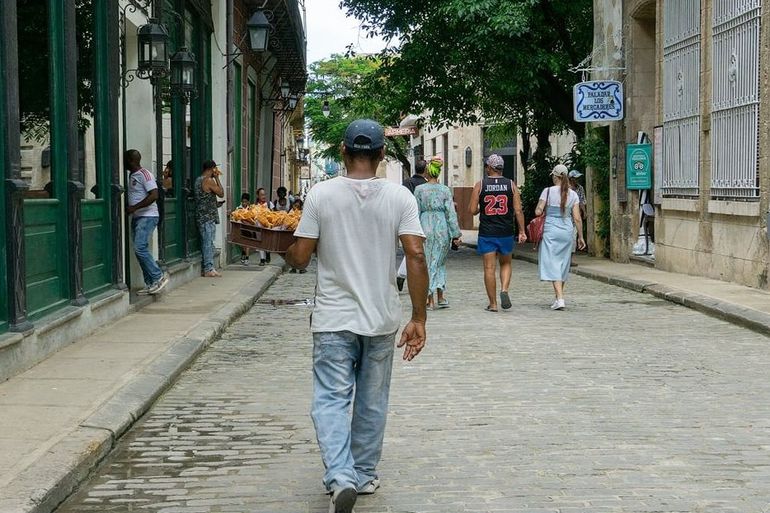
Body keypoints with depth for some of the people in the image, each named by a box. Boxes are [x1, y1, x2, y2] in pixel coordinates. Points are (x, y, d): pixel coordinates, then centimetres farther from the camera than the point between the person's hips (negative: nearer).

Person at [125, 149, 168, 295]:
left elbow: (154, 195, -21)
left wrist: (134, 208, -21)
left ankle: (159, 277, -9)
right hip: (136, 217, 9)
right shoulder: (131, 176, 16)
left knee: (140, 248, -18)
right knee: (140, 250, 6)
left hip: (147, 217, -9)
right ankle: (150, 284, 9)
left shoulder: (145, 175, -12)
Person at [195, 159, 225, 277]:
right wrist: (217, 178, -3)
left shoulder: (198, 180, 15)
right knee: (208, 242, -7)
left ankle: (207, 267, 15)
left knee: (206, 242, 12)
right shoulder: (209, 180, -14)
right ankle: (209, 269, -6)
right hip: (208, 216, -10)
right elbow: (221, 193, -6)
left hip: (202, 216, 10)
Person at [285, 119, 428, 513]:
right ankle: (364, 475, 27)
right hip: (382, 320, 2)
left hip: (333, 320, -2)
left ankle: (341, 478, -17)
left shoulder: (321, 194, -7)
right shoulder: (399, 198, -4)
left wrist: (284, 250, 18)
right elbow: (416, 257, -10)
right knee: (372, 403, 15)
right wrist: (418, 319, -6)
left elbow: (300, 258, -5)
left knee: (331, 400, 0)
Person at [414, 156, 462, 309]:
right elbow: (451, 213, -3)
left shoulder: (419, 189, -4)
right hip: (442, 228, 2)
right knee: (440, 262, 17)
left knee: (427, 264, 6)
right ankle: (440, 298, 11)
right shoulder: (445, 190, 0)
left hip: (425, 227, -2)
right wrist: (456, 234, 0)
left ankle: (430, 301, 5)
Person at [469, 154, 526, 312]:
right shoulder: (511, 185, 1)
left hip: (486, 233, -1)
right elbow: (518, 210, -4)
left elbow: (472, 210, -4)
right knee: (505, 264, 19)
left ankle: (493, 304, 4)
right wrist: (522, 231, 1)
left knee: (489, 268, 3)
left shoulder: (480, 185, -2)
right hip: (506, 232, 1)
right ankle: (504, 290, -5)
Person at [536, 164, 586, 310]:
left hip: (551, 231, -4)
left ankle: (560, 299, -18)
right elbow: (577, 218, 0)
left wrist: (543, 210, 15)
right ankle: (558, 297, 26)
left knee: (552, 264, -4)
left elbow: (538, 211, -8)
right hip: (567, 231, 4)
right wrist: (580, 236, 7)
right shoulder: (573, 194, 2)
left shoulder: (548, 191, -7)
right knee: (563, 263, 16)